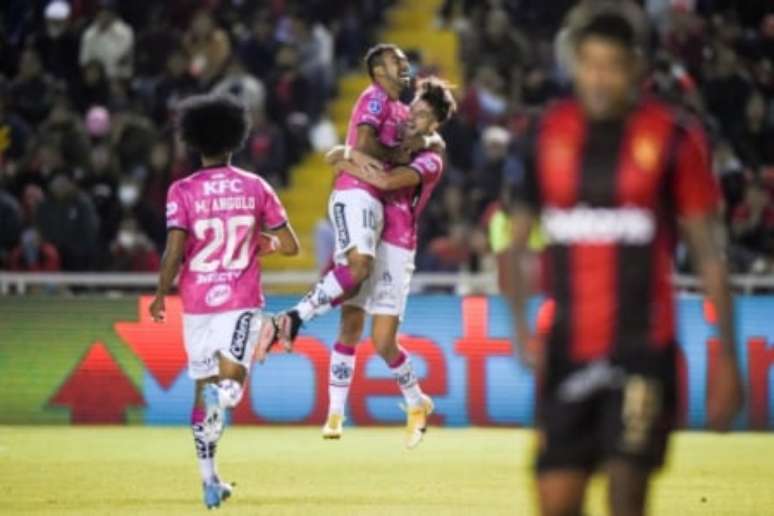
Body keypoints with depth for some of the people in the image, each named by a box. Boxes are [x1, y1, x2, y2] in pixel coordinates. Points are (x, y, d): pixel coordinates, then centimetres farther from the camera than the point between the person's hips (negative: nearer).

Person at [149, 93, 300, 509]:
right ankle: (221, 394, -43)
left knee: (202, 389, 12)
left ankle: (209, 480, 12)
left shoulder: (183, 192, -5)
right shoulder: (255, 187, 1)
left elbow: (174, 253, -12)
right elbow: (290, 246, 4)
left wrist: (160, 295, 3)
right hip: (242, 301, 0)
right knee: (230, 385, -6)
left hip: (197, 302, 0)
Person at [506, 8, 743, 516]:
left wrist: (727, 359, -4)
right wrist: (521, 329, 1)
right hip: (569, 354, 4)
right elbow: (517, 241, 15)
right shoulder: (551, 132, 7)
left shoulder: (674, 137, -3)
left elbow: (710, 255, 0)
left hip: (643, 352, -4)